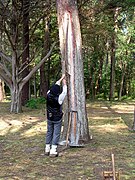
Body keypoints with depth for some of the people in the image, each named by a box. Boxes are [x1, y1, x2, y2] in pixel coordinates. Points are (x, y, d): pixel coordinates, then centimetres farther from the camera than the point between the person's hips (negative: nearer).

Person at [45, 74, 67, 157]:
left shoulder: (48, 95, -9)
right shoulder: (59, 98, -22)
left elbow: (55, 86, 5)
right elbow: (64, 92, -3)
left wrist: (61, 79, 14)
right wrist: (64, 84, 13)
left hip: (49, 118, 5)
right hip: (57, 119, -5)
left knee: (49, 133, 15)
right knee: (56, 134, 0)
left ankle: (47, 149, 21)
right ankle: (53, 151, -3)